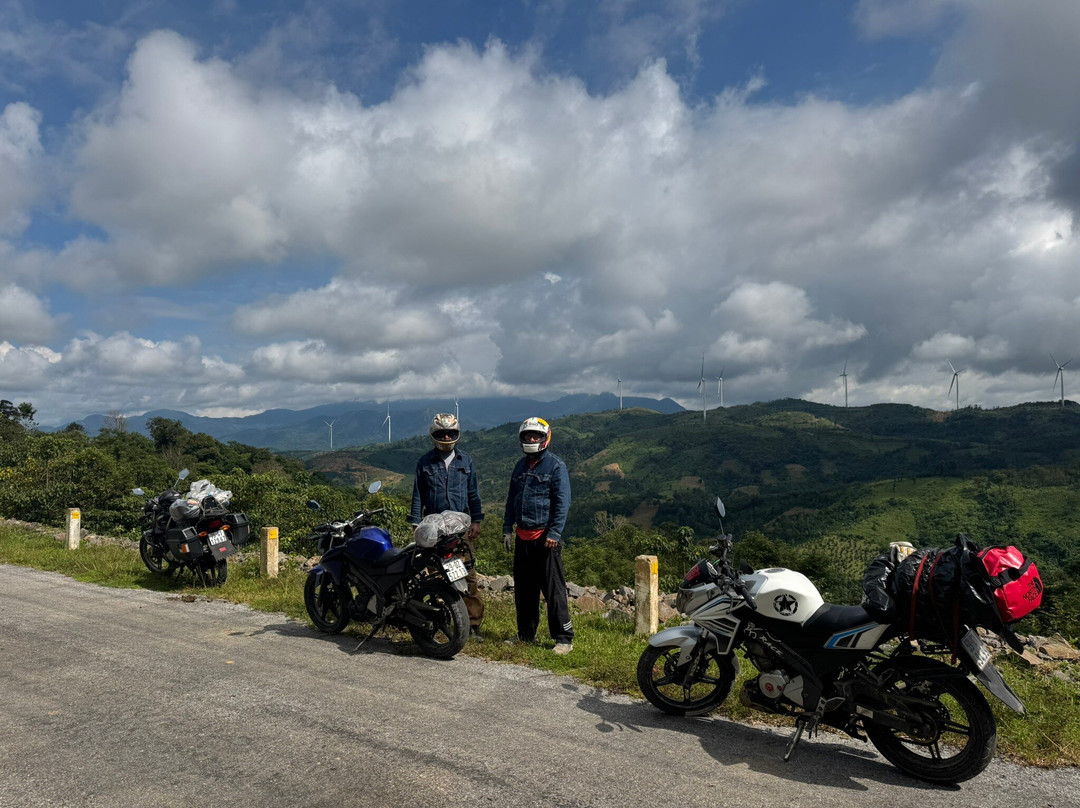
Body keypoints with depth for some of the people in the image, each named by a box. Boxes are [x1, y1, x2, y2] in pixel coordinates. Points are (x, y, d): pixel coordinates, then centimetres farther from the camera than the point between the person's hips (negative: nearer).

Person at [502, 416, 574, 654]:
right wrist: (507, 529, 14)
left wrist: (554, 533, -17)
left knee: (553, 589, -5)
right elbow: (512, 499, 21)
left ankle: (564, 638, 3)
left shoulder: (555, 465, -6)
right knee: (523, 589, 13)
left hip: (545, 536, -7)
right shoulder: (520, 466, 15)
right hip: (522, 537, 7)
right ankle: (526, 634, 27)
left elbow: (562, 502, -11)